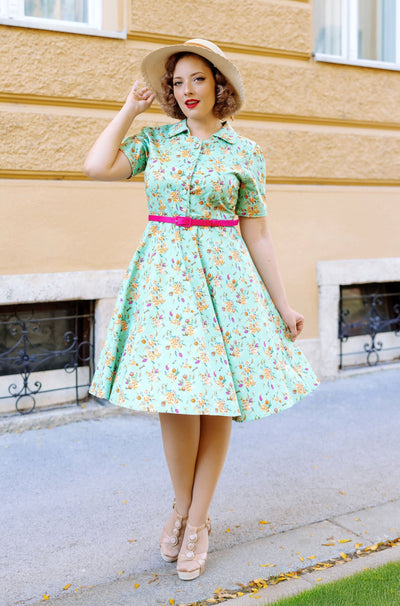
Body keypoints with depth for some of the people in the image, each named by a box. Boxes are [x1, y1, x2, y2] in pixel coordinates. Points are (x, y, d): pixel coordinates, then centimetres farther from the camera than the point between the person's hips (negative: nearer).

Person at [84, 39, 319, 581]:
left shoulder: (245, 153, 5)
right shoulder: (154, 140, 9)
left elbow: (256, 234, 5)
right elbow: (97, 167, -7)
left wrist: (283, 304, 3)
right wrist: (129, 109, 3)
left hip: (223, 278, -1)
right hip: (164, 276, 1)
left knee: (217, 401, 1)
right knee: (173, 399, -2)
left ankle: (198, 521, 18)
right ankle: (181, 507, 23)